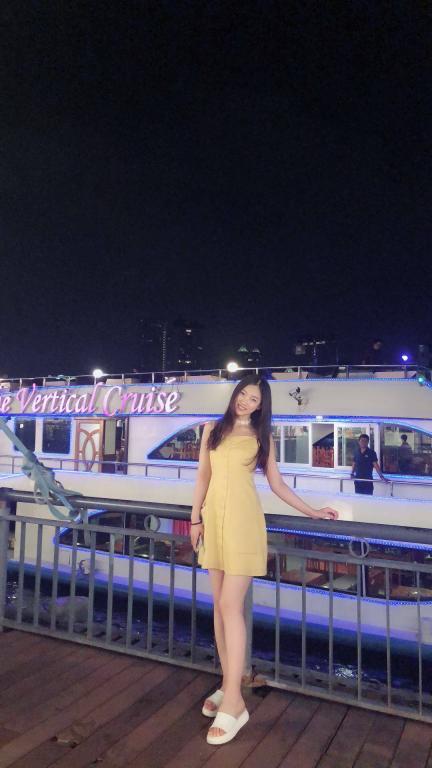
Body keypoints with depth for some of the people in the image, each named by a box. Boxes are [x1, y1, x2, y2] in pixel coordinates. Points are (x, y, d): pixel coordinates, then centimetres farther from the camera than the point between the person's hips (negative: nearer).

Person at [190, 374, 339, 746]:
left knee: (231, 606, -7)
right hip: (214, 517, 4)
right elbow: (203, 476, 12)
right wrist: (196, 517, 9)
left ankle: (234, 702, 1)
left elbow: (277, 484, 10)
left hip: (243, 519, -3)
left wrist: (312, 511, 6)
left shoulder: (262, 438, 5)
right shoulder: (213, 429, 11)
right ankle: (228, 684, 22)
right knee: (220, 605, 9)